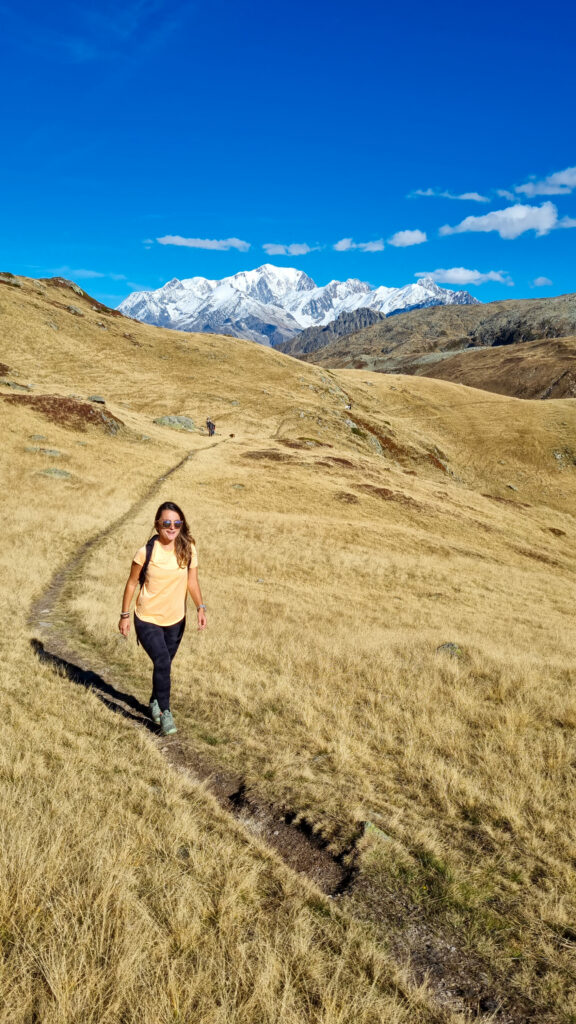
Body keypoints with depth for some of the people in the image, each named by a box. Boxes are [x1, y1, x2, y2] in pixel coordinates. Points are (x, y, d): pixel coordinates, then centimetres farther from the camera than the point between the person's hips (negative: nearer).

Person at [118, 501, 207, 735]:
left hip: (175, 620, 4)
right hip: (147, 620, -3)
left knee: (165, 665, 17)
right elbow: (132, 583, -5)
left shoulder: (188, 549, -8)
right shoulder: (146, 552, -17)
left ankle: (155, 703, 42)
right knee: (162, 662, -19)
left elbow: (192, 582, -2)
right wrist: (124, 615, -1)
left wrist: (200, 608, -16)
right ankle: (165, 712, -2)